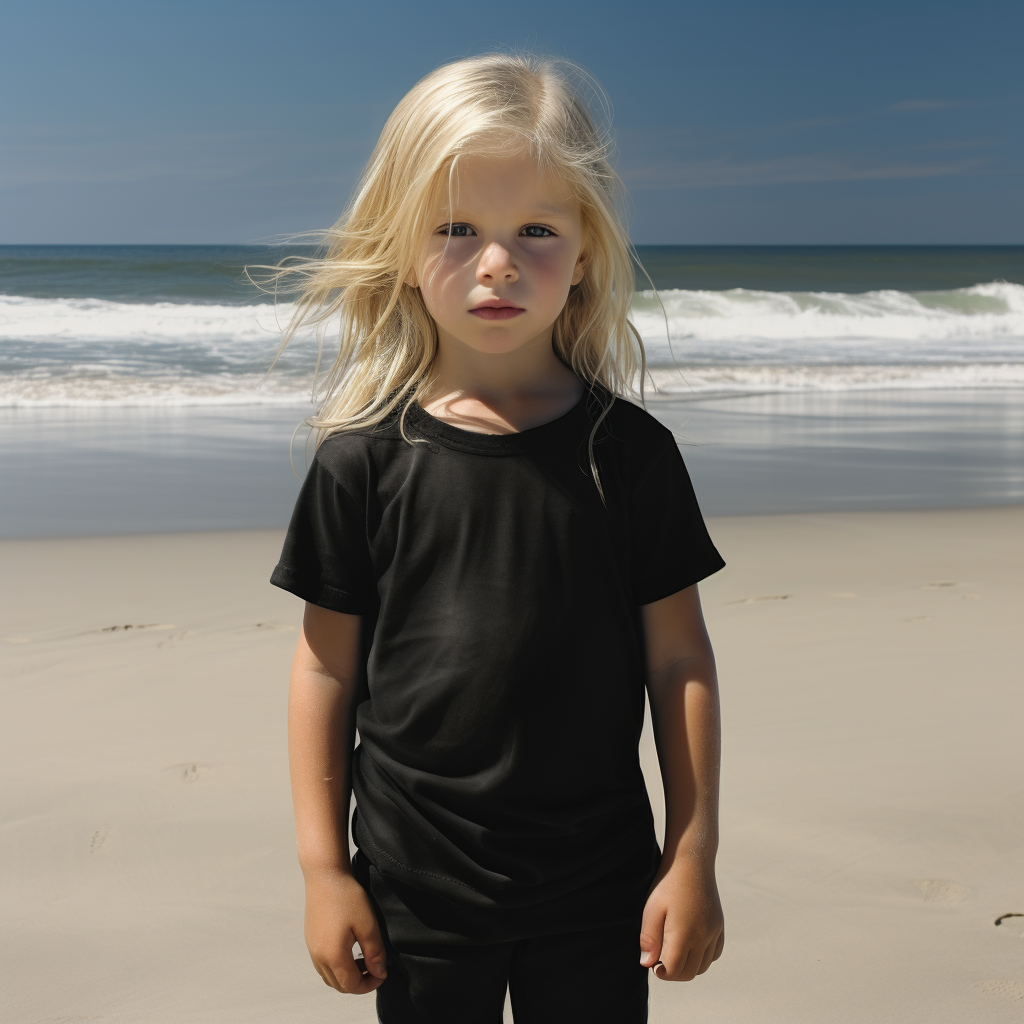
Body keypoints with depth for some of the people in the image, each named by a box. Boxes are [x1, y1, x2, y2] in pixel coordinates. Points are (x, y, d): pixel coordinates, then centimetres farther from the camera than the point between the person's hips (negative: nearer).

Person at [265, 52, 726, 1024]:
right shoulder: (363, 457, -6)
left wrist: (694, 855, -1)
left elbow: (679, 661, -1)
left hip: (600, 886, 1)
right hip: (416, 889, 0)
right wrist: (323, 868, -1)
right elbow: (326, 665, -2)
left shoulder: (629, 450, -5)